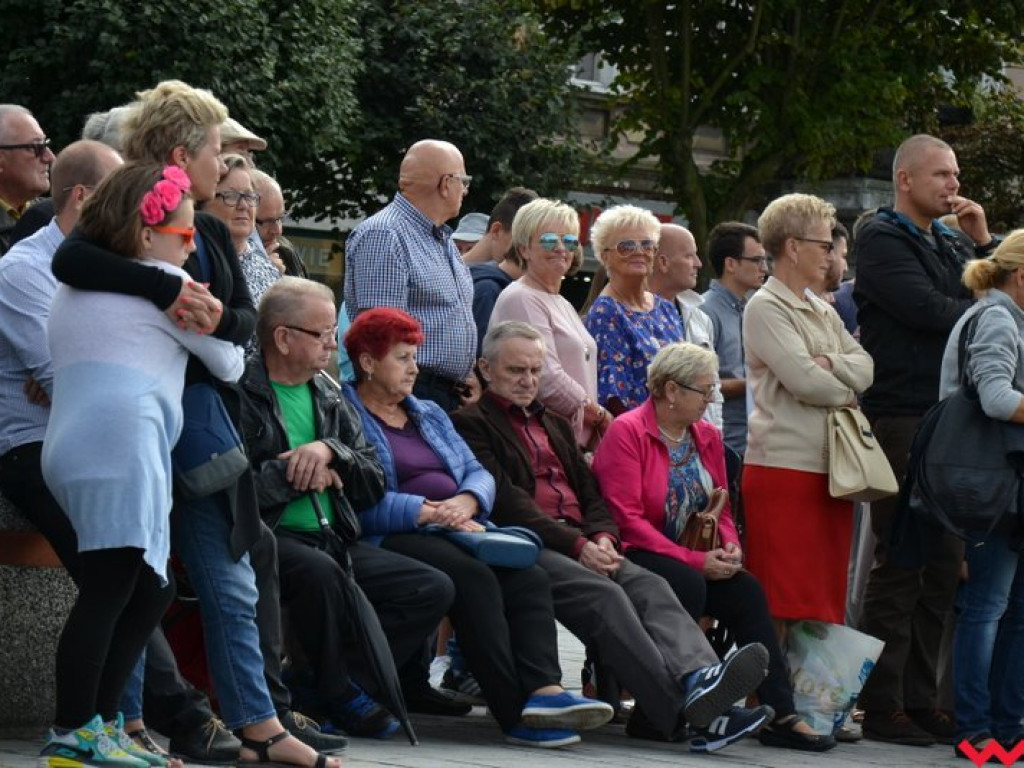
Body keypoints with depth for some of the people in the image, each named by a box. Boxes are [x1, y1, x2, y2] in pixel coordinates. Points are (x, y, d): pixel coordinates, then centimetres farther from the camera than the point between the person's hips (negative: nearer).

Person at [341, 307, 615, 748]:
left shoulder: (429, 415, 28)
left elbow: (478, 473, 18)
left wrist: (466, 502, -6)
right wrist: (431, 512, -16)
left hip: (458, 530, 7)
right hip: (395, 539, -7)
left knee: (529, 577, -22)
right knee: (474, 578, -33)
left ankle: (543, 691, -41)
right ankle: (516, 714, -36)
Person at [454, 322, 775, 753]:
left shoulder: (554, 425, 31)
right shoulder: (471, 424, 6)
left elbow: (590, 490, 22)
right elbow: (505, 500, -8)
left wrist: (602, 536, -3)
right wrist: (577, 544, -16)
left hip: (583, 546, 7)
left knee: (649, 586, -24)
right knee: (603, 594, -33)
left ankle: (698, 681, -51)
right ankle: (679, 710, -49)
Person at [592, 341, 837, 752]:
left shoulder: (707, 437, 13)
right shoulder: (627, 432, -11)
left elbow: (721, 509, 17)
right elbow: (627, 519, -18)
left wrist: (730, 546, -8)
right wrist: (696, 561, -21)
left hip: (692, 561, 7)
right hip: (635, 557, -7)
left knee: (746, 589, -19)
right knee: (688, 585, -34)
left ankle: (781, 715, -23)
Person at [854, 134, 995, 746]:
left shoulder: (952, 243, 20)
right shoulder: (881, 239, -3)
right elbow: (926, 309, -16)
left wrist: (983, 241, 5)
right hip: (902, 416, -7)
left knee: (944, 564, 7)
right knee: (901, 565, -7)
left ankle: (921, 698, 13)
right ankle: (883, 706, -3)